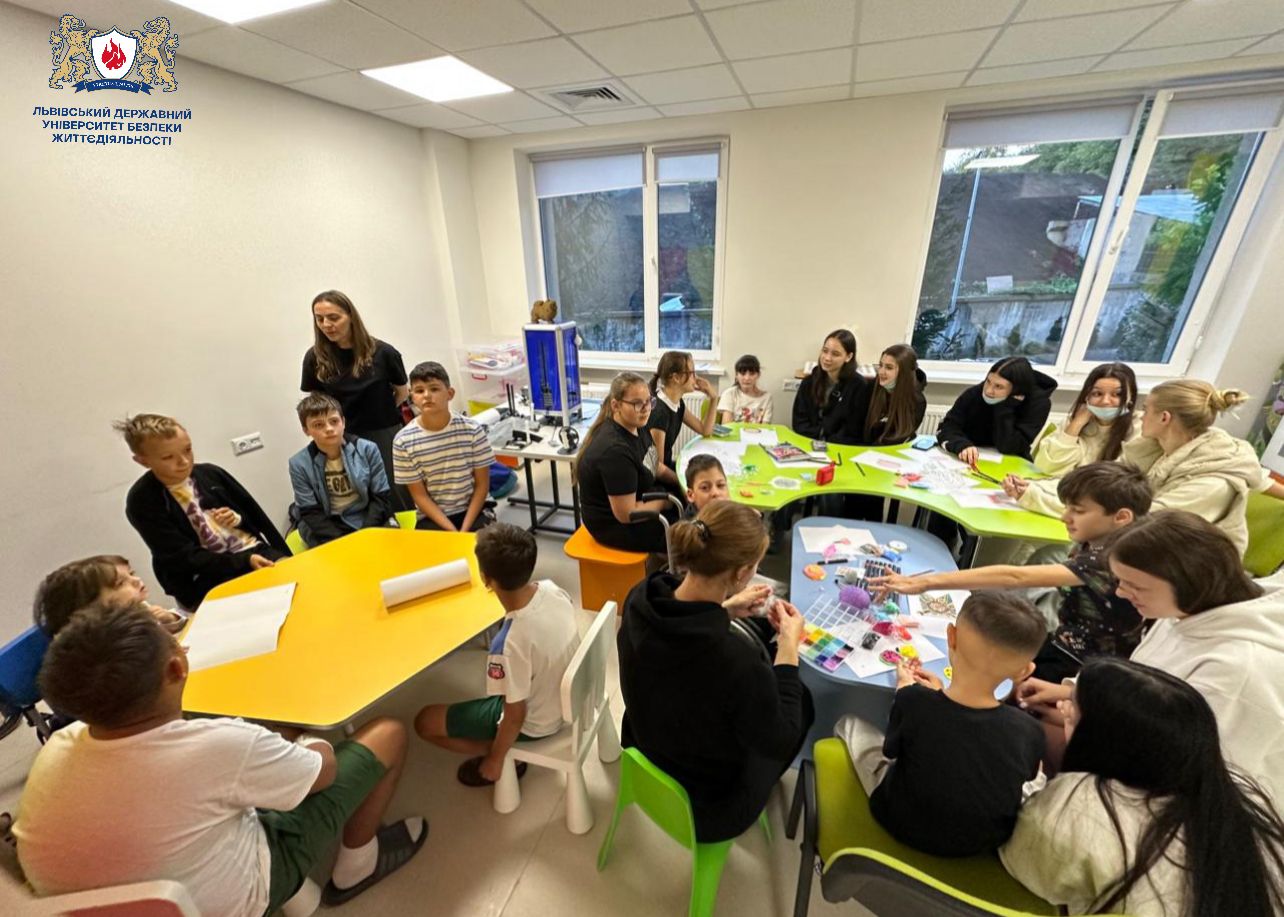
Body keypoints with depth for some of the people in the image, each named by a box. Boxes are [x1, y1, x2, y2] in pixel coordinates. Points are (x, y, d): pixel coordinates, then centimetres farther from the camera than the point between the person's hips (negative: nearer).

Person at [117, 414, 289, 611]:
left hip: (256, 551, 4)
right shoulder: (141, 502, -4)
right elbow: (185, 557, -11)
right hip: (207, 579, -4)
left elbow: (255, 513, 16)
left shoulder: (210, 473, 7)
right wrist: (245, 561, -21)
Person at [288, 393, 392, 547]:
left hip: (370, 523, 1)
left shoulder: (367, 449, -5)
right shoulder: (299, 464, -5)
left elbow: (381, 498, -2)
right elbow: (311, 514, -3)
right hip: (330, 530, 0)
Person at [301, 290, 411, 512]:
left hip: (386, 436, -1)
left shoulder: (382, 352, -9)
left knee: (399, 499, 4)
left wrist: (380, 413, 2)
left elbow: (402, 392, 5)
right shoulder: (315, 358, -2)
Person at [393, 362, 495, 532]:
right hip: (431, 518, 0)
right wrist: (452, 532, -14)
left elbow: (482, 484, -3)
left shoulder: (472, 430, -9)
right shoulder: (403, 441, -9)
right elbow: (420, 496, -5)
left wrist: (465, 529, -12)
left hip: (472, 512, 1)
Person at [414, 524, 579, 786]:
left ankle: (507, 758, 15)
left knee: (425, 722, 7)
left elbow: (515, 716, -23)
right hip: (566, 694, 6)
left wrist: (495, 760, -4)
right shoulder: (552, 589, -21)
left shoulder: (512, 643, -39)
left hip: (535, 722, -6)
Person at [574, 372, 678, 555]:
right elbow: (627, 514, -27)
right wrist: (665, 503, -13)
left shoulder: (636, 427, -5)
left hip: (635, 500, 8)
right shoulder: (615, 450, -32)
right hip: (615, 525, -8)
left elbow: (651, 466, 14)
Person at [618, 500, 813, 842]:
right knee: (802, 699, 18)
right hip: (707, 804, -4)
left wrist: (725, 610, -3)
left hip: (647, 755, 5)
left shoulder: (640, 599, -22)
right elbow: (780, 743, -20)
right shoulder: (739, 661, -40)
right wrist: (789, 647, -16)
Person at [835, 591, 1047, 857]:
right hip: (984, 844, 3)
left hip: (902, 826, -2)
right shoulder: (1029, 733, -26)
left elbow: (892, 749, -12)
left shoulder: (913, 702, -33)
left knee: (849, 724, 17)